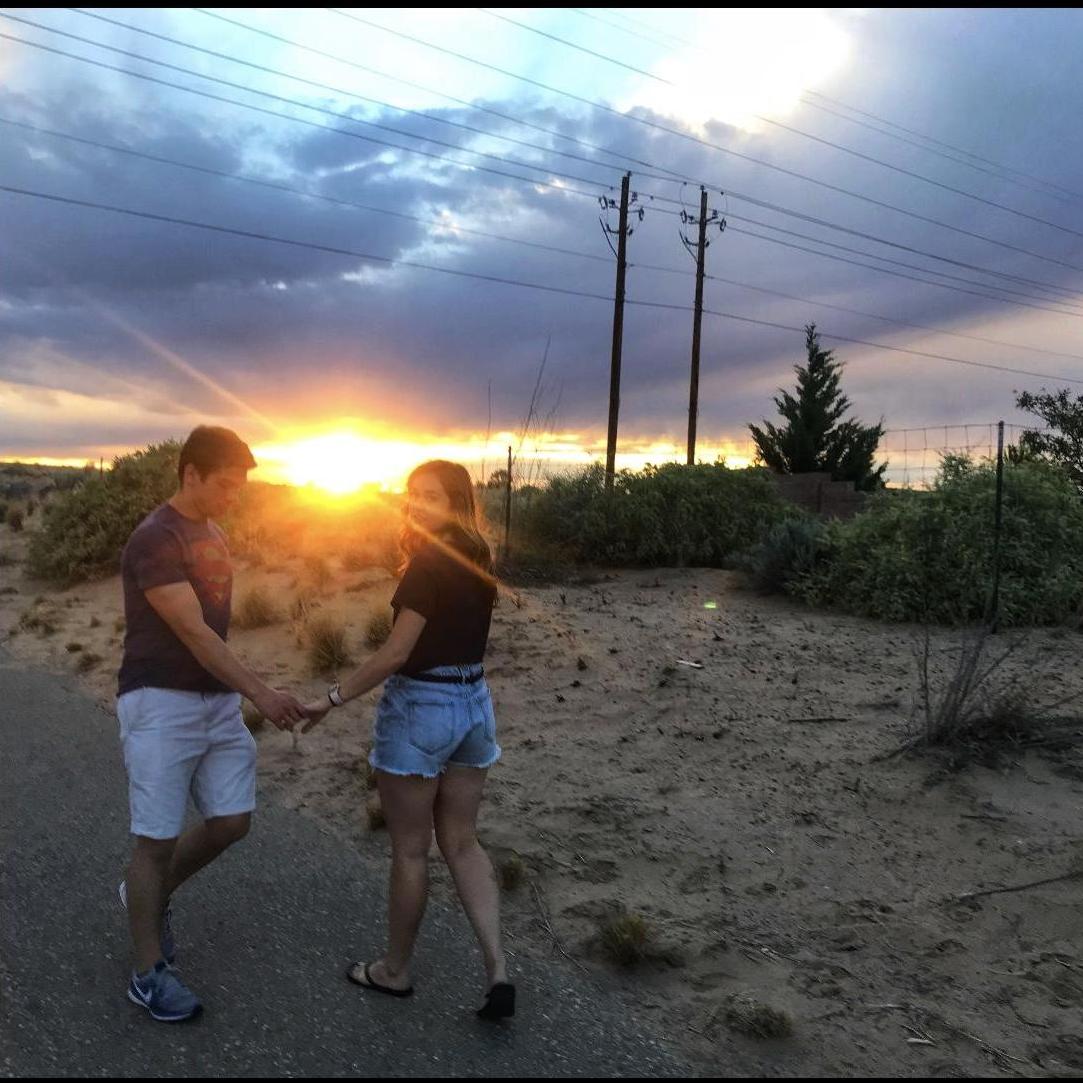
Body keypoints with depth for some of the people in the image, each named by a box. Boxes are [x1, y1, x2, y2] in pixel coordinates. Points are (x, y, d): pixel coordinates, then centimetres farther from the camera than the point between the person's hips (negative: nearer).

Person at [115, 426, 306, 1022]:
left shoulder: (212, 533, 11)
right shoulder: (155, 539, -15)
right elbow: (194, 633, -20)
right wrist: (262, 694, -22)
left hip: (217, 700, 8)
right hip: (161, 703, -8)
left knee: (232, 821, 9)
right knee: (158, 838, 1)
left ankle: (150, 894, 35)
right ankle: (148, 973, 16)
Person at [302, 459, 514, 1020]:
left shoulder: (428, 563, -17)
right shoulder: (477, 559, 6)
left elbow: (396, 653, -21)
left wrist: (332, 699, -15)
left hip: (420, 706, -7)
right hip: (473, 704, 8)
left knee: (410, 849, 9)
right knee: (461, 843, 16)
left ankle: (394, 970, 28)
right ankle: (497, 968, 8)